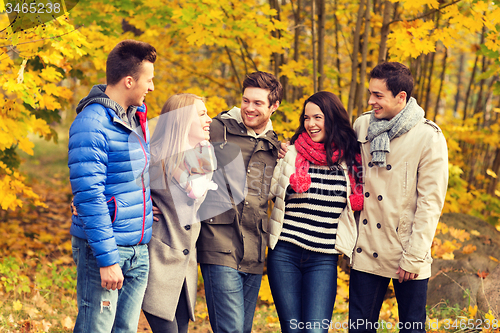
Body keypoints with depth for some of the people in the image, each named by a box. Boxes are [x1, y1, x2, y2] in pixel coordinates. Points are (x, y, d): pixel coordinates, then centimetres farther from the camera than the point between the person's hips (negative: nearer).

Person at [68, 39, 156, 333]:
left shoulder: (138, 115, 11)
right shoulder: (91, 125, -16)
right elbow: (89, 197, -21)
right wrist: (107, 259, -22)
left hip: (139, 250, 8)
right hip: (105, 246, -8)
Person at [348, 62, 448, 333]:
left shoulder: (429, 137, -9)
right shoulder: (362, 125, 4)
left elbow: (430, 203, -11)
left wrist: (414, 257, -13)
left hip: (407, 253, -4)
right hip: (367, 250, 4)